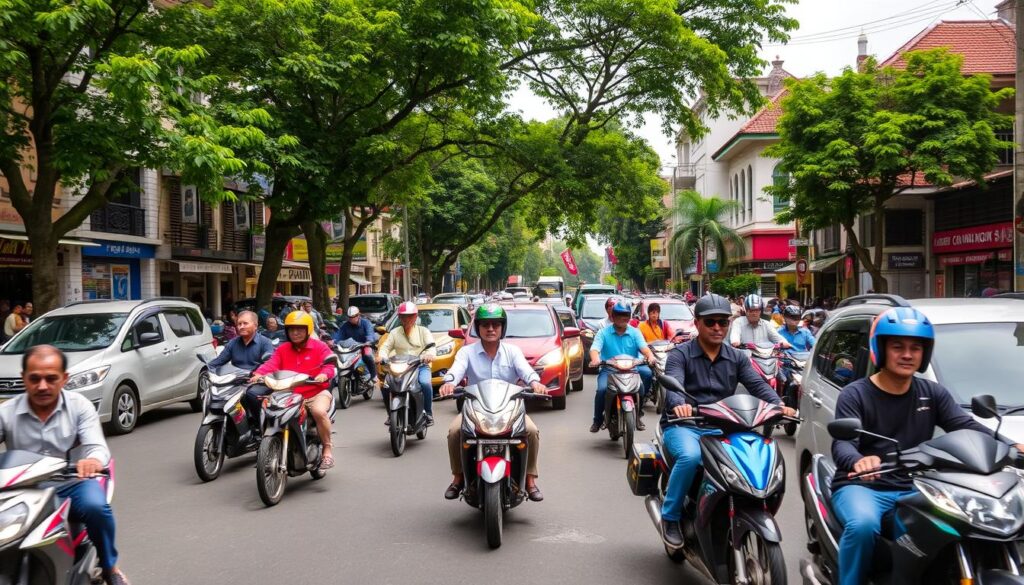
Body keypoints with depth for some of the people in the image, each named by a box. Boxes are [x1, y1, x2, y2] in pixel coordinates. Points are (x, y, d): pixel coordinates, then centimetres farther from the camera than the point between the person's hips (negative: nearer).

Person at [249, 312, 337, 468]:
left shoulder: (319, 346, 3)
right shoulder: (282, 349, 14)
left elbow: (329, 364, -10)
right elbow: (271, 364, -1)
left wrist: (324, 374, -32)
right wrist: (259, 374, -22)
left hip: (316, 392, -4)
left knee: (319, 411, -37)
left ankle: (328, 449, -15)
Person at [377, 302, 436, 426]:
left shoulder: (423, 331, 8)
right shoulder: (395, 333, 13)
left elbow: (431, 346, -7)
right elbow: (386, 346, 1)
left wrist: (430, 354, -32)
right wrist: (381, 356, -23)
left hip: (420, 366, -2)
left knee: (425, 383, -33)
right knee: (385, 385, -20)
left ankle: (428, 413, -15)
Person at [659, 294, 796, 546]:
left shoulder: (737, 357, 14)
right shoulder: (680, 354, 0)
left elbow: (757, 384, -1)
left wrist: (778, 405, -22)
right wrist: (679, 404, -42)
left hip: (720, 428, 4)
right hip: (683, 425, -4)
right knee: (690, 456, -35)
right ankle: (670, 516, -15)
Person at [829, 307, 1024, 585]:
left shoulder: (933, 393, 11)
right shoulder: (855, 395, -5)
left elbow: (966, 426, -1)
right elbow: (842, 443, -18)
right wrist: (857, 461, -44)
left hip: (914, 488, 4)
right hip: (861, 486, -4)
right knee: (863, 525, -35)